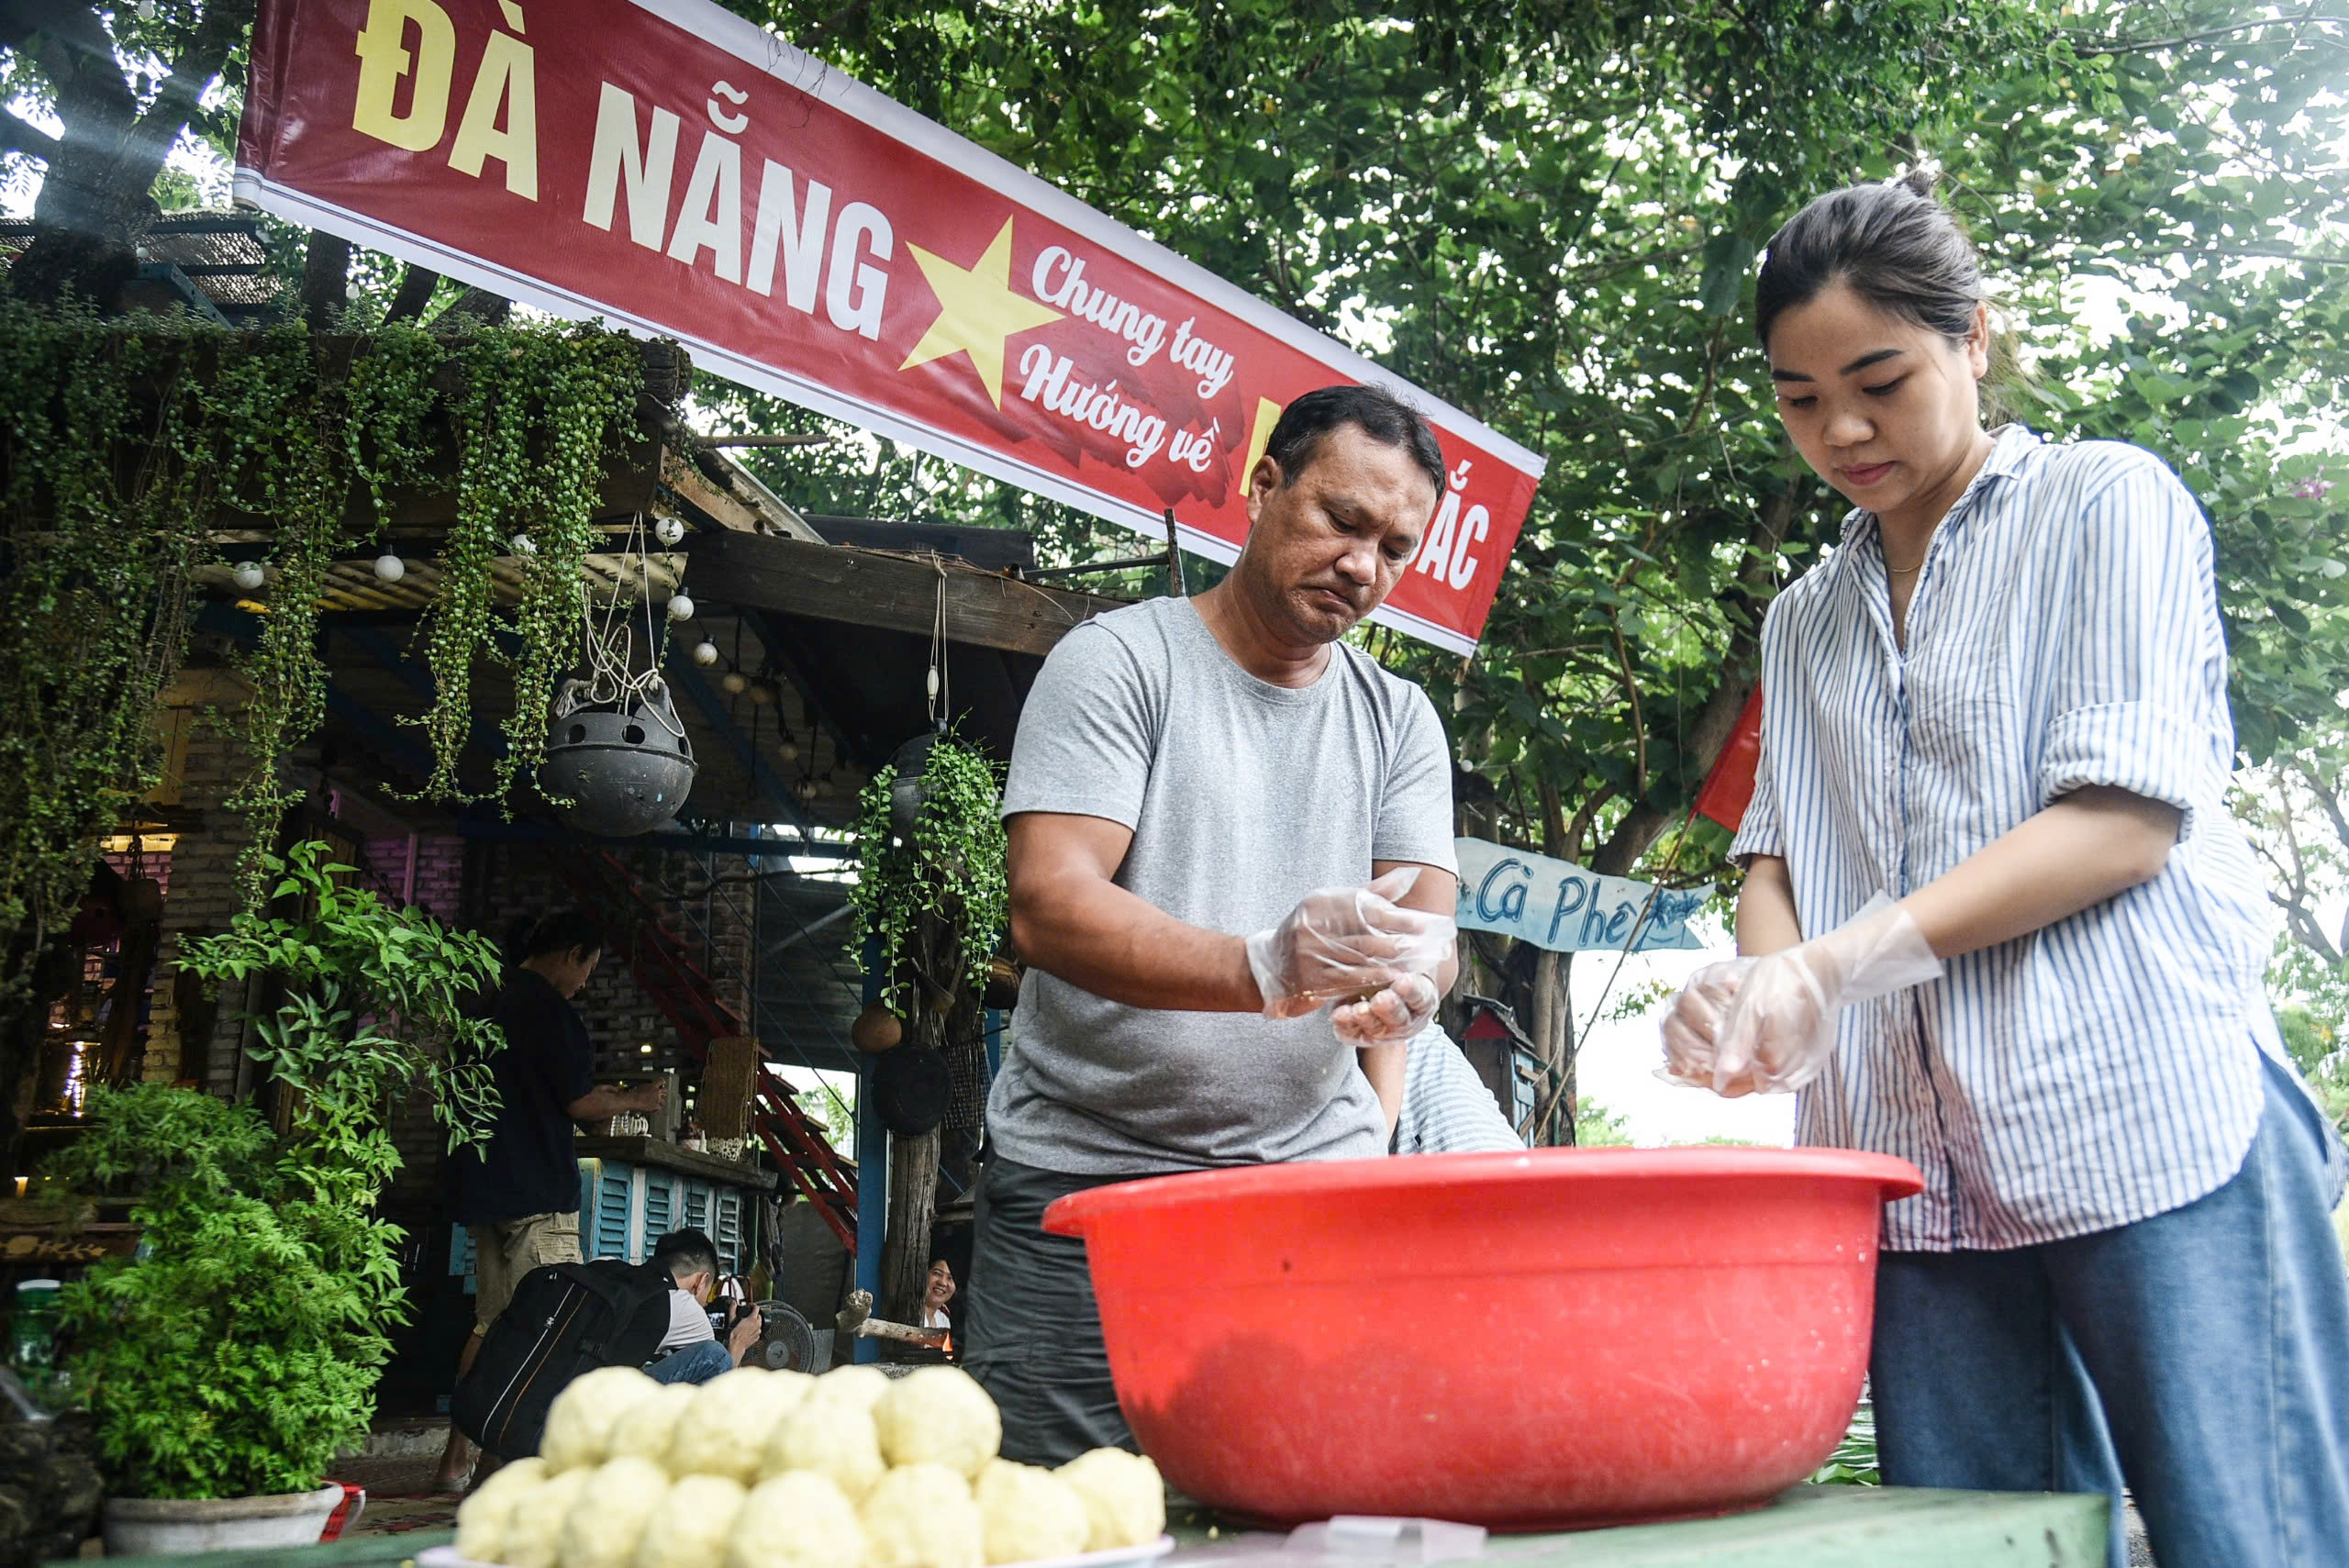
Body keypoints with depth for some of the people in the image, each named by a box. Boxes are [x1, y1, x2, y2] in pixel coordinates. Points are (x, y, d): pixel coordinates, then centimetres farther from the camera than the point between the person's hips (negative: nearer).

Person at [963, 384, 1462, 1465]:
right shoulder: (1117, 660, -2)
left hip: (1318, 1175, 4)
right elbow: (1048, 905, -14)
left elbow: (1430, 925, 5)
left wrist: (1409, 981, -21)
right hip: (1088, 1173, -3)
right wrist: (1265, 970, -29)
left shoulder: (1400, 718, 14)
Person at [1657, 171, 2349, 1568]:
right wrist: (1760, 984, -10)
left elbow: (2129, 816, -7)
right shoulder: (1807, 618, 22)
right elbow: (1775, 857, 15)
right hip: (1923, 1173, 5)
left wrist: (1844, 961, -16)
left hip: (2149, 1124, -4)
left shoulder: (2109, 501, 5)